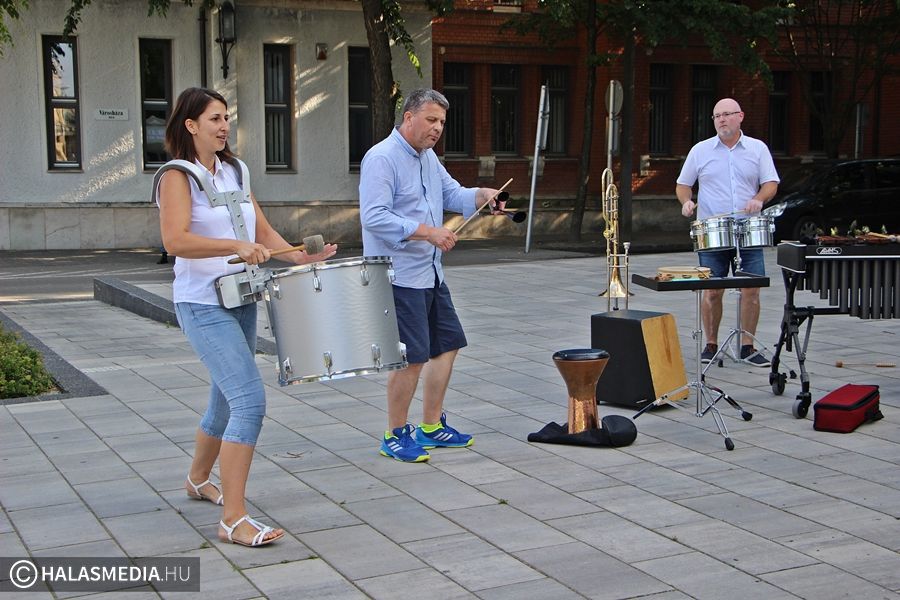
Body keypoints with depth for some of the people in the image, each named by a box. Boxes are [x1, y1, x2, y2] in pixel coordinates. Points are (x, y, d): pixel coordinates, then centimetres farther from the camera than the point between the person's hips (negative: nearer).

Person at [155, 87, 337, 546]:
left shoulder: (233, 172, 13)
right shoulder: (178, 177, -10)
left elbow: (262, 231, 13)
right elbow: (175, 240, -23)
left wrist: (301, 257, -3)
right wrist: (236, 246, -32)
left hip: (242, 300, 8)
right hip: (203, 305, -8)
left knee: (226, 400, 20)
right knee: (250, 402, -18)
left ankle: (199, 481, 44)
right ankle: (233, 520, -14)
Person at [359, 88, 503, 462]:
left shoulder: (428, 157, 15)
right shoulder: (381, 158, -15)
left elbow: (452, 194, 20)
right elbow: (374, 218, -24)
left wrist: (482, 196, -1)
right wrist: (427, 232, -27)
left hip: (430, 274, 10)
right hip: (399, 276, -10)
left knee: (447, 344, 13)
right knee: (412, 357, -9)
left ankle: (430, 426, 25)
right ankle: (395, 435, 6)